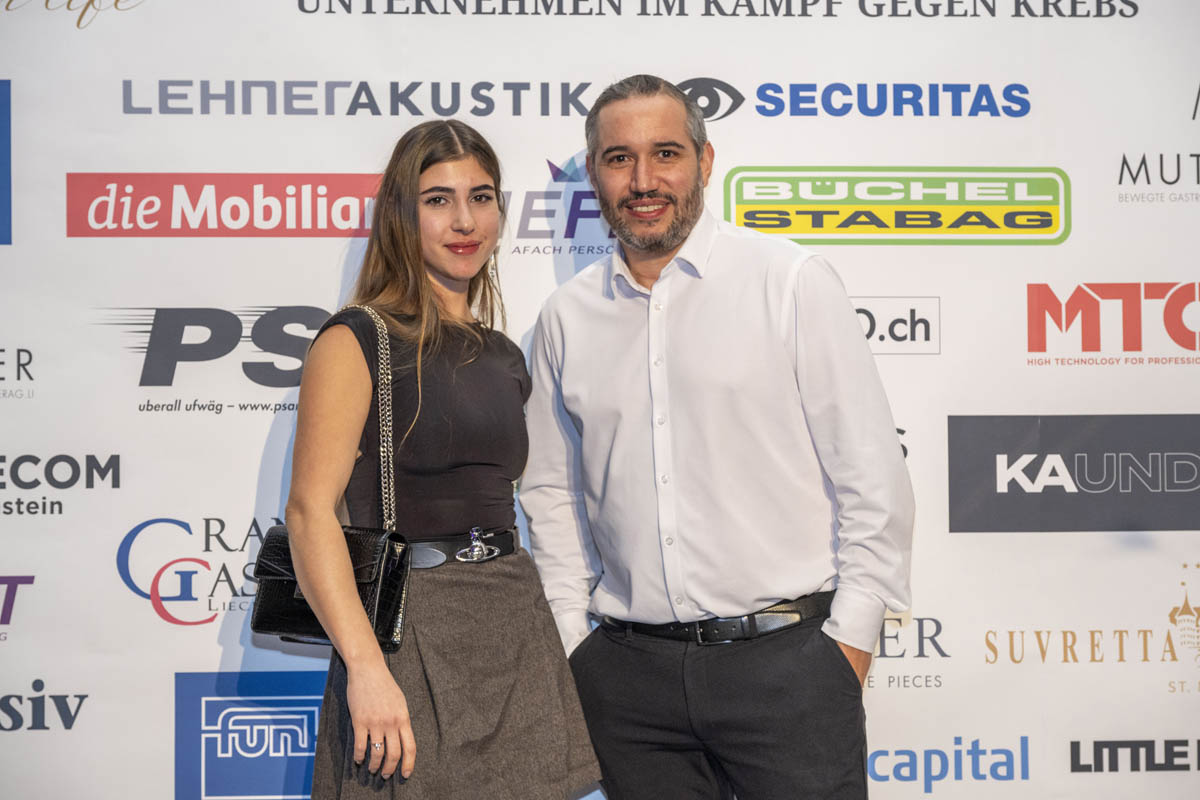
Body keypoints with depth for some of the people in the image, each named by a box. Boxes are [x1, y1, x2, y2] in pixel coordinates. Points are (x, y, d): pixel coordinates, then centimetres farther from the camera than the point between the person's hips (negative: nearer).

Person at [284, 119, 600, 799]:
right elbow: (311, 510, -14)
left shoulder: (503, 358, 14)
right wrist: (366, 666, -22)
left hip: (515, 627, 6)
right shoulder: (359, 341, -6)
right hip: (412, 632, -6)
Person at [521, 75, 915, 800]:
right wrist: (572, 639, 10)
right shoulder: (567, 317, 9)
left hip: (784, 656, -3)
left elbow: (873, 473, -2)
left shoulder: (793, 282, -1)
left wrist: (850, 638, -5)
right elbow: (552, 493, 17)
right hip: (628, 672, 3)